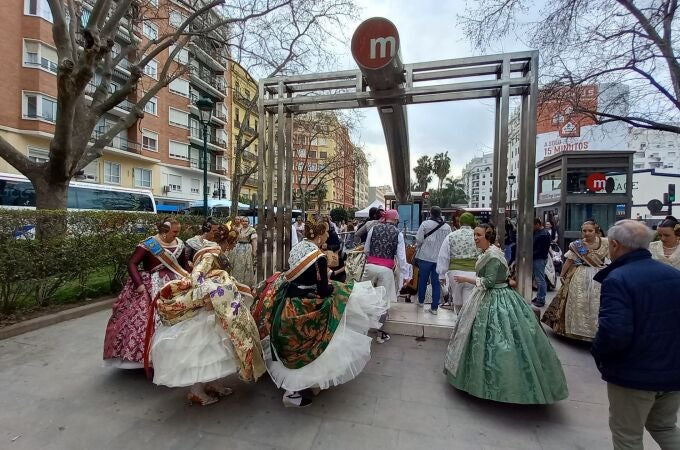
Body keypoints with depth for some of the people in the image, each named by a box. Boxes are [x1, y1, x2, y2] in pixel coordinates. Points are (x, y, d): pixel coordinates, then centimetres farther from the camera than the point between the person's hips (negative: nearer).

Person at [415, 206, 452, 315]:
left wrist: (418, 246, 11)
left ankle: (421, 301, 31)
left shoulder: (425, 224, -9)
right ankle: (434, 307, 11)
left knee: (423, 279, 15)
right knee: (436, 282, 8)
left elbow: (419, 239, -9)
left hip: (425, 256, -2)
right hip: (440, 258, 2)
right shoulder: (447, 227, 1)